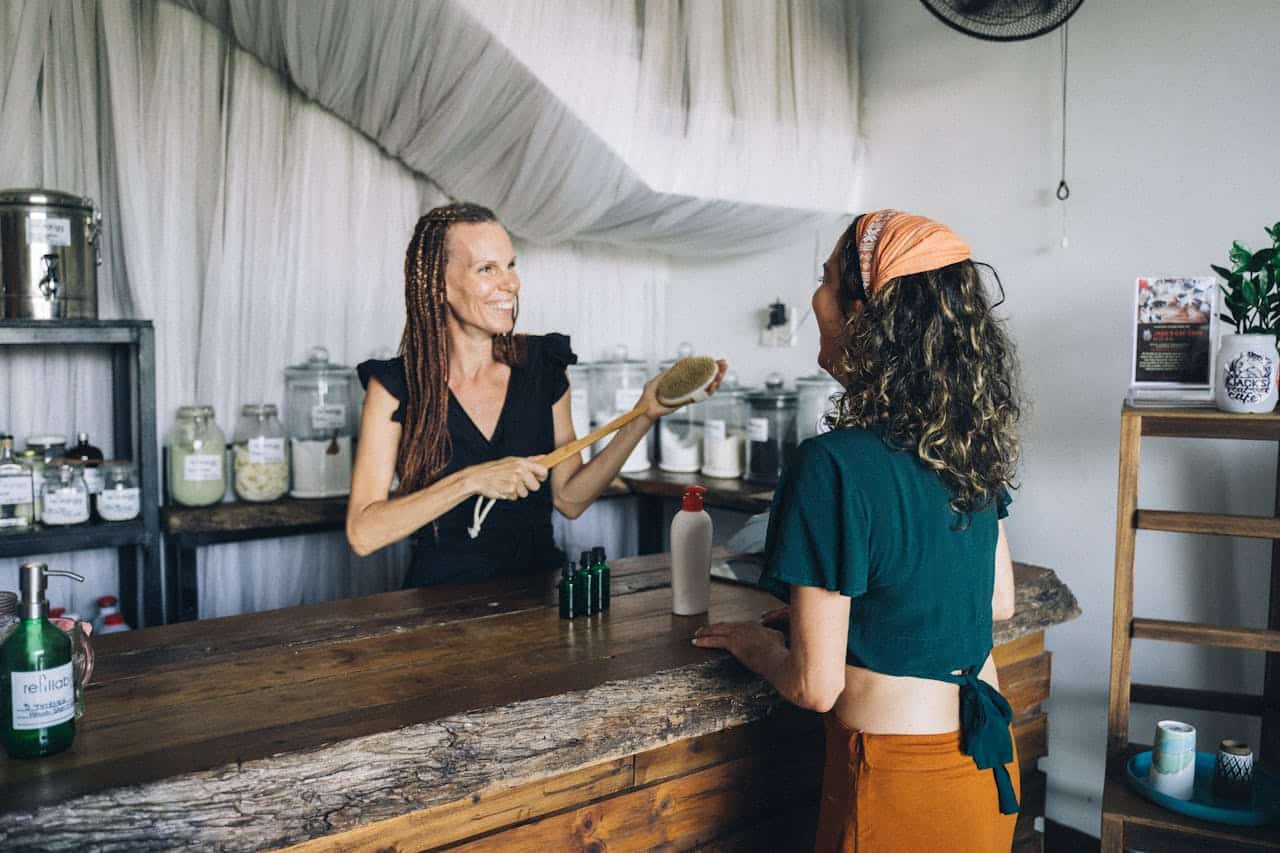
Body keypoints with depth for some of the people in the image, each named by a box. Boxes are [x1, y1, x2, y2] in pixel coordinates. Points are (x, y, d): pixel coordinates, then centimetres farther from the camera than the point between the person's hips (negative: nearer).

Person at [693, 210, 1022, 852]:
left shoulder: (836, 466, -25)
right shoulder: (972, 444, -3)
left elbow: (816, 688, -21)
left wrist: (758, 646, 0)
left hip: (900, 781, -7)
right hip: (989, 763, 7)